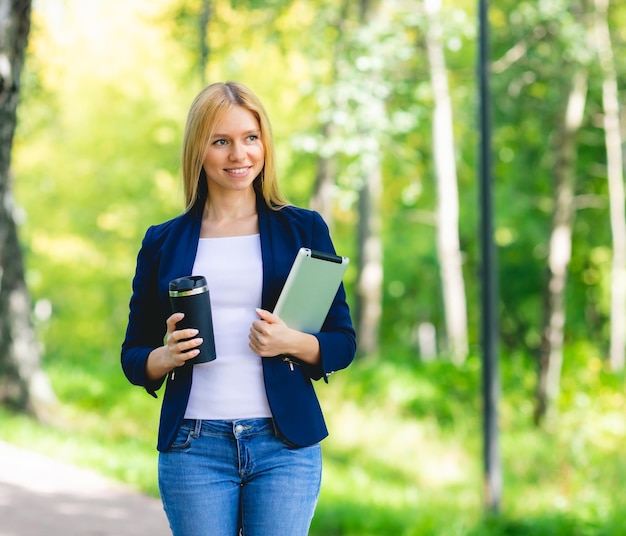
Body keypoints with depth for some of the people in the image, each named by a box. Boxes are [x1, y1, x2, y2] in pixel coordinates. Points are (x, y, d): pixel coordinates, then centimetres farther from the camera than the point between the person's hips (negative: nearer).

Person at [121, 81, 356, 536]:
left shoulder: (304, 229, 8)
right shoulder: (164, 242, 10)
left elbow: (344, 342, 8)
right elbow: (133, 357, 12)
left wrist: (291, 342, -12)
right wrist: (168, 356, -10)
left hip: (284, 443, 0)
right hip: (193, 447, 1)